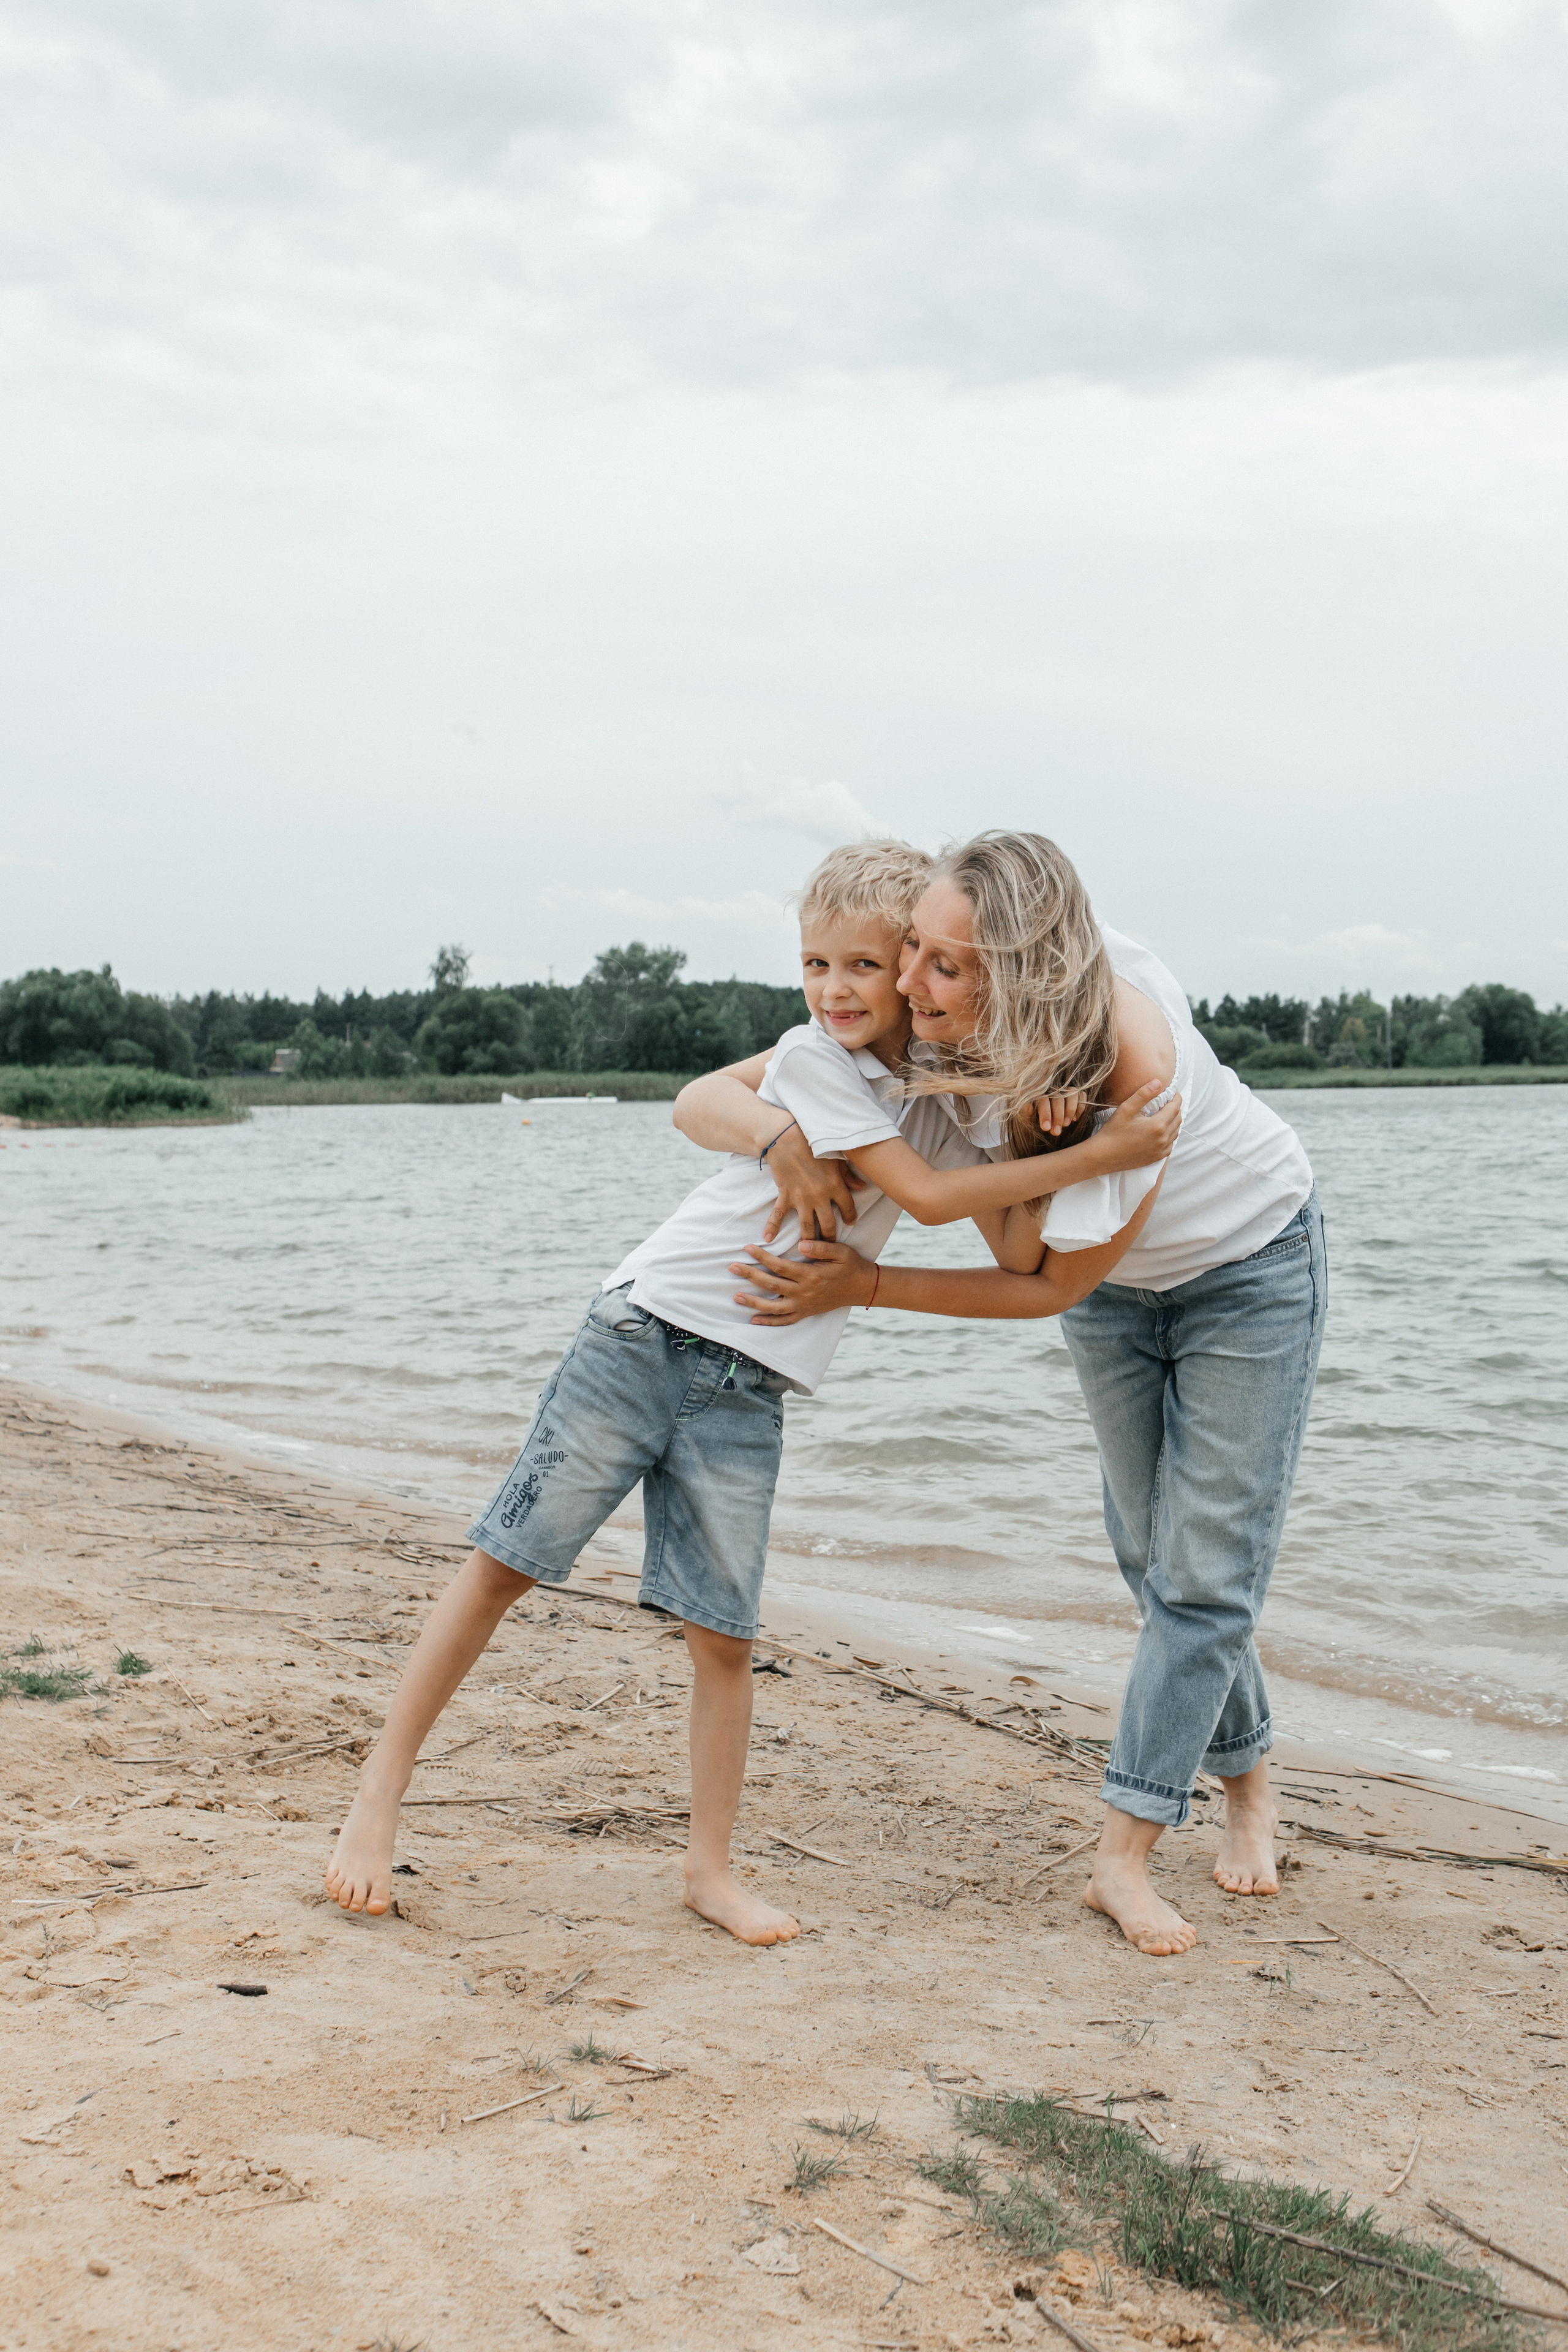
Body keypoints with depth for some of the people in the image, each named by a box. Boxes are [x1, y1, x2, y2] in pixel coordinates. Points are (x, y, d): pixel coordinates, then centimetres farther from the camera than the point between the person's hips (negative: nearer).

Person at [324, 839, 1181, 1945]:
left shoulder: (943, 1104, 9)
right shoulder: (812, 1057, -7)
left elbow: (1018, 1260, 2)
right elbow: (927, 1195, -16)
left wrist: (1043, 1137, -10)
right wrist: (1095, 1156, -17)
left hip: (748, 1394, 4)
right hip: (643, 1339, -4)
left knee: (723, 1634, 2)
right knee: (504, 1564, -1)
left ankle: (712, 1871, 16)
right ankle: (382, 1791, 12)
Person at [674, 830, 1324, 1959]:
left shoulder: (1133, 1053, -42)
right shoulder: (910, 1035, -27)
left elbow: (1055, 1282, -32)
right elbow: (702, 1098, -24)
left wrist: (866, 1287, -34)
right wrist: (781, 1132, -46)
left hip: (1250, 1263, -5)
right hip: (1120, 1285, 5)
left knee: (1209, 1569, -6)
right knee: (1154, 1557, 13)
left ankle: (1124, 1856, 2)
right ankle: (1247, 1779, 33)